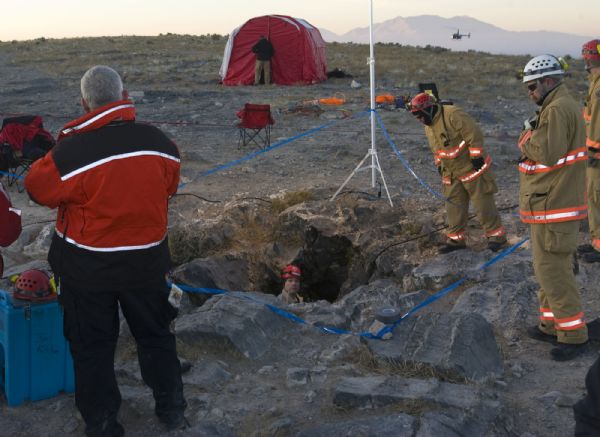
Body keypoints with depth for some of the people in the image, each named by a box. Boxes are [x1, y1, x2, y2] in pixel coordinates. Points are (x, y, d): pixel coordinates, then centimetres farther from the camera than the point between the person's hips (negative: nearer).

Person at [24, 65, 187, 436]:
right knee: (155, 334, 21)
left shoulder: (72, 151, -24)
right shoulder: (158, 140, -11)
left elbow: (39, 188, -8)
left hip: (87, 269, -3)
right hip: (147, 261, 3)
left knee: (92, 345, 14)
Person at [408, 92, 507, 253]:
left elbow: (475, 134, -24)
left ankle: (496, 235, 9)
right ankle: (456, 239, 18)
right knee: (454, 205, 9)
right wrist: (439, 164, 19)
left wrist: (476, 156, -22)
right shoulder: (428, 126, 8)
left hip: (472, 168, -8)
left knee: (483, 203, -2)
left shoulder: (453, 115, -22)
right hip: (451, 174, 8)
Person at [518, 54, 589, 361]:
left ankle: (574, 334, 1)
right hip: (553, 202, 11)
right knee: (551, 267, 18)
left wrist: (528, 137, -10)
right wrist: (531, 145, 4)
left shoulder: (558, 110, -18)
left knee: (552, 270, -6)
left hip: (553, 207, -11)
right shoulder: (559, 106, 17)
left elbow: (549, 153, -25)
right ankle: (552, 324, 28)